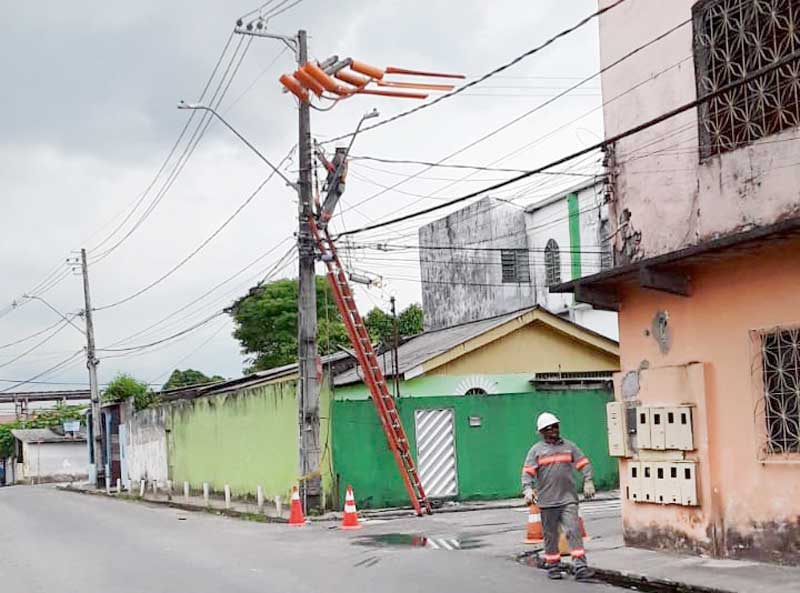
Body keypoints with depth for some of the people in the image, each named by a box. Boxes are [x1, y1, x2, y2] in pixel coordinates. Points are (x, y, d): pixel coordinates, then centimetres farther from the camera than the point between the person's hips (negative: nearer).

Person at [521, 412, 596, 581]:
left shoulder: (569, 446, 12)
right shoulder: (536, 450, 4)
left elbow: (583, 463, 12)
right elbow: (527, 472, -3)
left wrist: (588, 481, -2)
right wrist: (528, 489, -17)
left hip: (568, 499, 1)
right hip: (547, 501, -1)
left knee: (573, 531, -8)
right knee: (551, 535, 7)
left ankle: (580, 566, -10)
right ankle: (553, 566, 18)